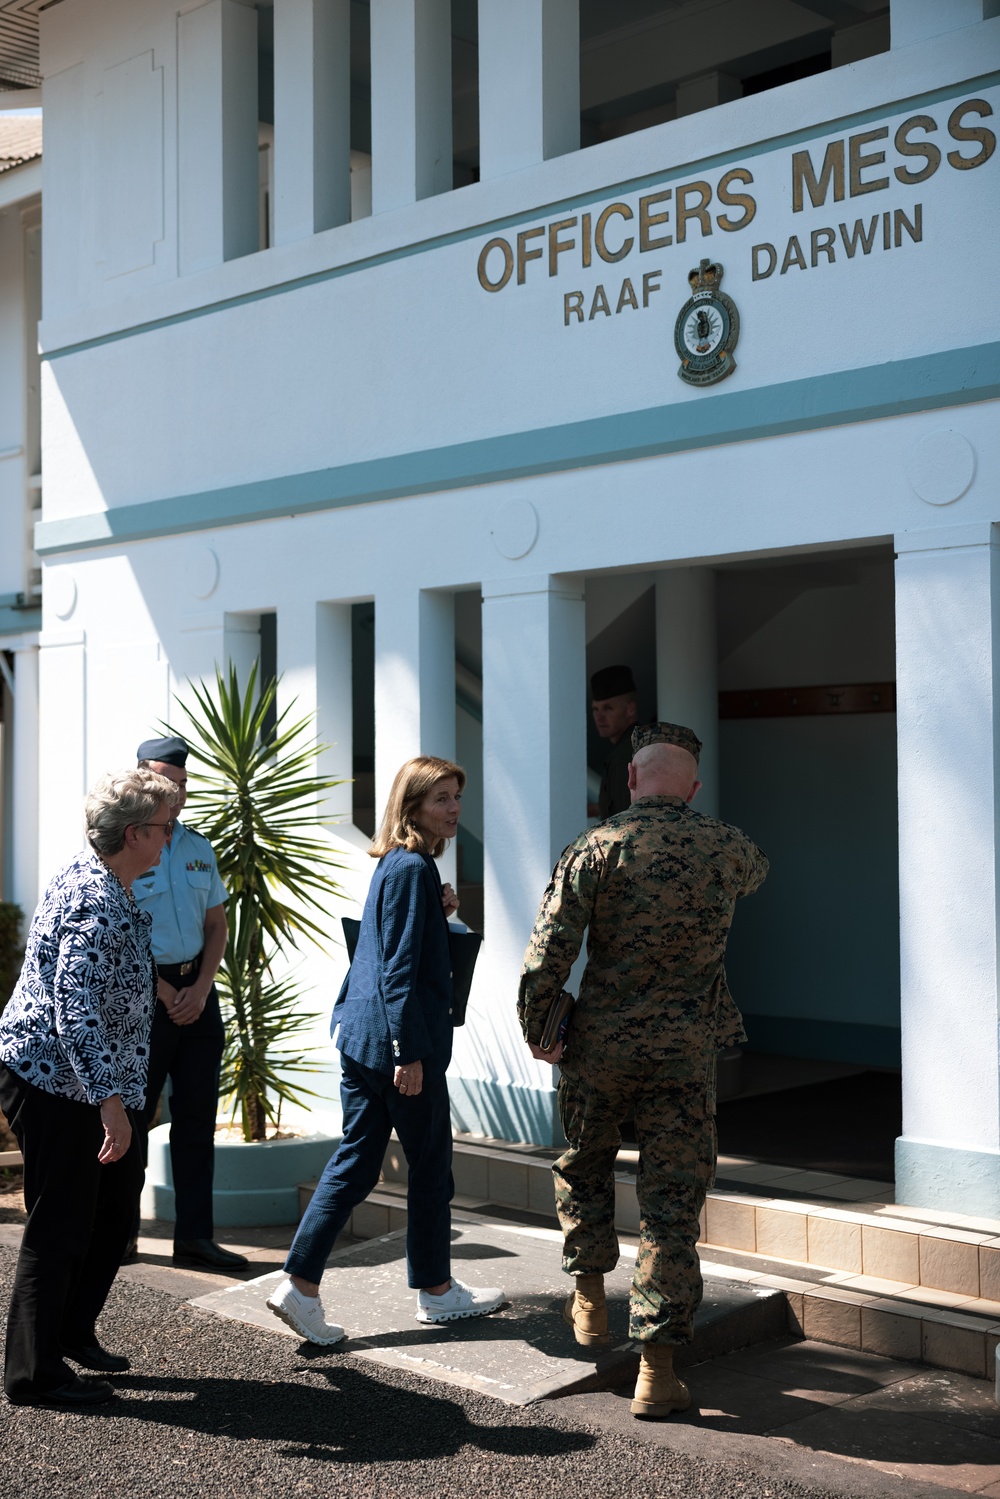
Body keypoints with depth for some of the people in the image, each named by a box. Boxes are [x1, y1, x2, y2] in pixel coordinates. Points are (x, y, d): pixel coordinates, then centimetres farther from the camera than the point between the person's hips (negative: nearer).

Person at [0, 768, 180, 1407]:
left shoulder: (89, 876, 9)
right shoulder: (96, 905, -24)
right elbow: (75, 1010, -31)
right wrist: (110, 1101, -33)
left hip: (86, 1083, 10)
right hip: (55, 1084, -10)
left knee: (117, 1202, 17)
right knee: (60, 1226, -1)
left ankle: (75, 1331, 32)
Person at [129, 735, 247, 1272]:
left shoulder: (198, 847, 11)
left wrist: (200, 989, -1)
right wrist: (165, 995, -10)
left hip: (197, 991, 6)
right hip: (142, 992, -6)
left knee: (197, 1116, 6)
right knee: (132, 1114, 1)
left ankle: (194, 1235, 10)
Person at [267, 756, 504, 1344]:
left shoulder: (396, 865, 15)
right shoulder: (414, 868, -15)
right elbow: (399, 969, -20)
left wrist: (440, 910, 8)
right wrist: (411, 1052, -21)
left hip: (361, 1039, 9)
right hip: (396, 1041, -9)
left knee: (355, 1163, 10)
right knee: (431, 1165, 7)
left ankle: (300, 1286, 8)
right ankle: (437, 1291, 21)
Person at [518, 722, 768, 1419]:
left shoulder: (597, 848, -7)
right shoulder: (727, 848, 0)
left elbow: (549, 952, -11)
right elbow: (757, 869, 27)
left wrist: (535, 1029, 4)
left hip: (600, 1046, 0)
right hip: (686, 1053, 0)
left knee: (585, 1165, 26)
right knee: (673, 1203, 4)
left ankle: (590, 1300, 35)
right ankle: (657, 1367, 5)